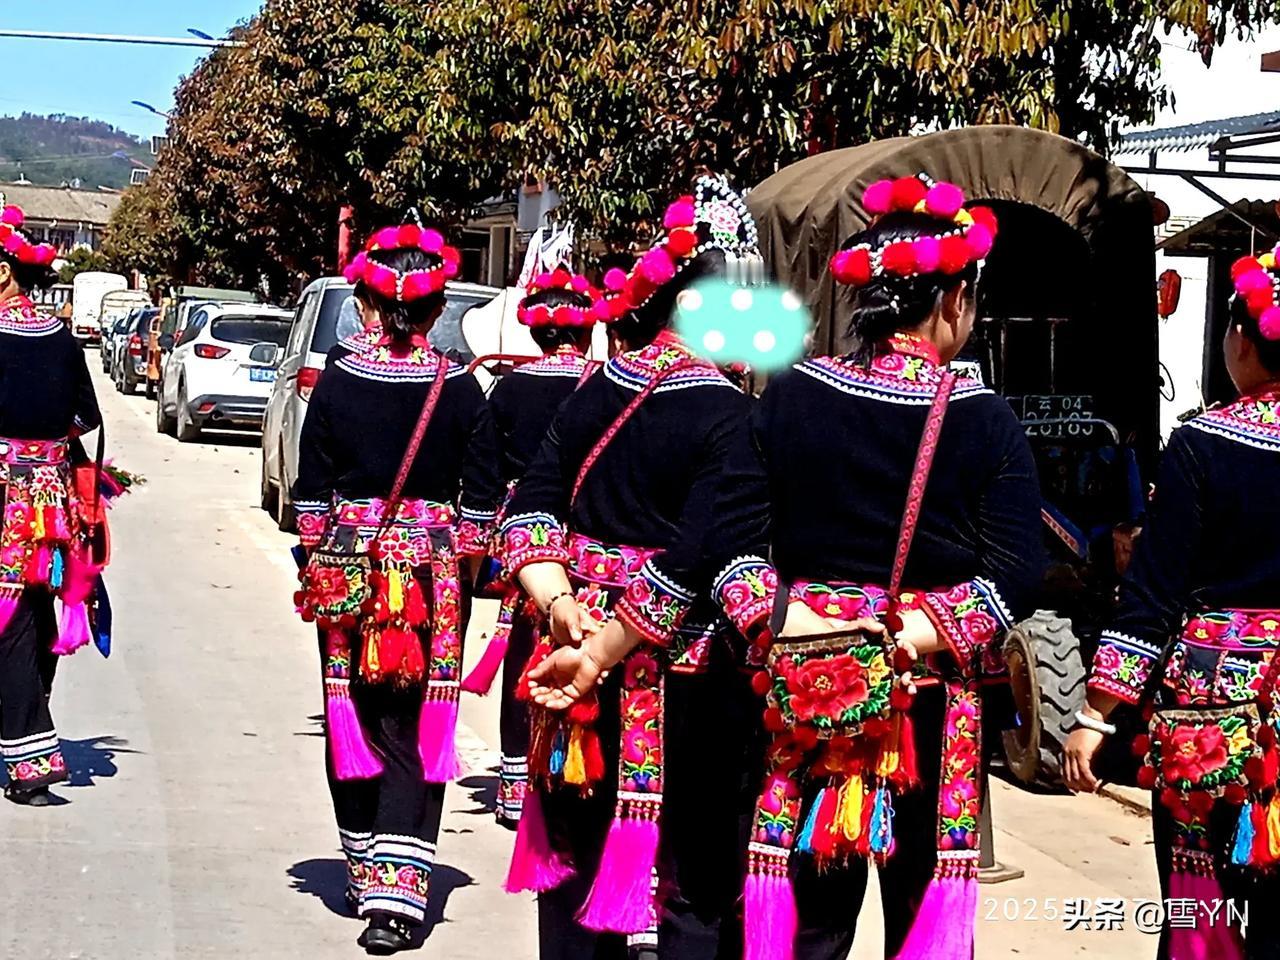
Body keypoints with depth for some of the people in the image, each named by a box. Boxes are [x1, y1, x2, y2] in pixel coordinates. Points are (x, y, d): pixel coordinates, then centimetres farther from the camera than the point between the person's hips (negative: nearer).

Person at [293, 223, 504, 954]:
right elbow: (481, 499, -1)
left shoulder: (339, 382, -4)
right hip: (433, 575, 0)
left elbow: (312, 490, 1)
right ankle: (398, 893, -8)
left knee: (353, 719, 14)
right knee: (417, 730, 1)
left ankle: (367, 871, 24)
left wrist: (319, 562, 12)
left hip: (349, 571, 1)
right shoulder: (462, 391, -4)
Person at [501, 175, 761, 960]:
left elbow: (531, 512, 5)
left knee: (580, 865, 18)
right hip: (686, 684, -7)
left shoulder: (598, 390, 7)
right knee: (701, 892, 3)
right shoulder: (729, 416, -15)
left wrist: (564, 611, -5)